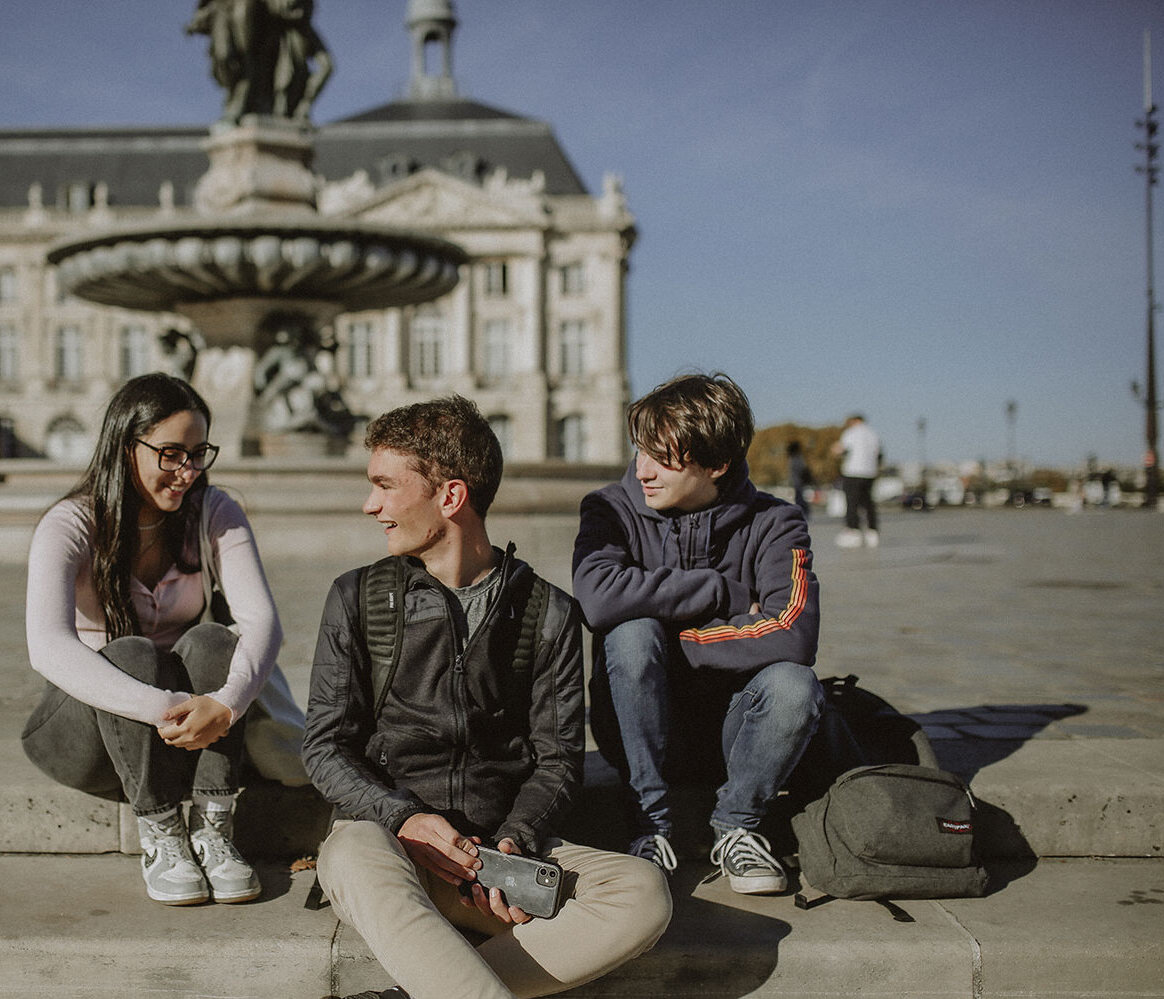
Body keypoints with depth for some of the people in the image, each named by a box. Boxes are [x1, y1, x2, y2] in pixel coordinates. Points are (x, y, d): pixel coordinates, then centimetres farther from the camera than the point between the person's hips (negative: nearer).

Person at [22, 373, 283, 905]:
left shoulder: (214, 513, -6)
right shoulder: (70, 527, -16)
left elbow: (261, 619, -19)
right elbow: (48, 648, -32)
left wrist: (226, 703, -40)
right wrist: (160, 709, -45)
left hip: (190, 725, 3)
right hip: (84, 731, -2)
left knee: (210, 641, -29)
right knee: (130, 655, -34)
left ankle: (212, 834, -26)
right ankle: (161, 840, -24)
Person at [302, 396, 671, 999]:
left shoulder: (549, 614, 6)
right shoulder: (356, 599, 8)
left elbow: (557, 758, 7)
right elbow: (325, 745, 5)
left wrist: (514, 841, -13)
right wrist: (404, 818, -13)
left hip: (504, 844, 1)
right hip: (386, 830, -1)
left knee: (642, 893, -27)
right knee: (356, 861, -38)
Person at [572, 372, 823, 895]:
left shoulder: (773, 523, -7)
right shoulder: (614, 510, -7)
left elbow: (793, 635, -25)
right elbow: (597, 598, -29)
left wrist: (674, 639, -20)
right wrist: (719, 591, -23)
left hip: (726, 727, 0)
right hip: (638, 727, 0)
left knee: (794, 686, -30)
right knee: (633, 633, -29)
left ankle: (735, 823, -4)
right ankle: (650, 825, -15)